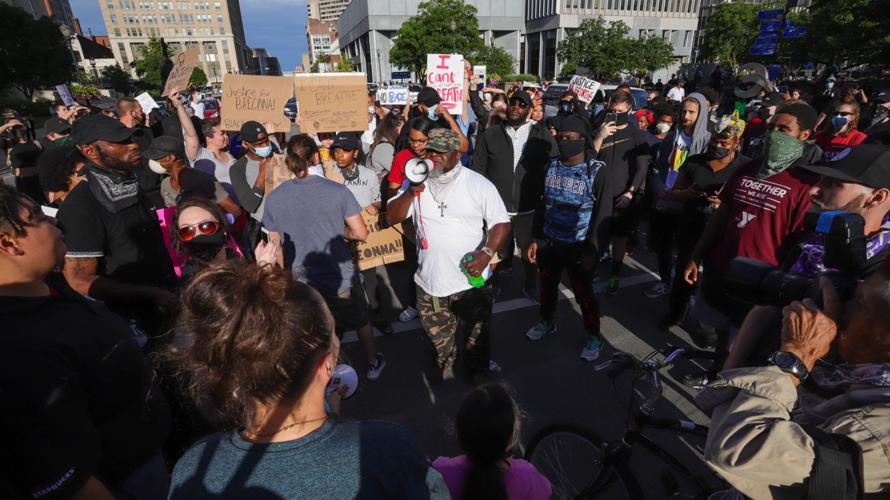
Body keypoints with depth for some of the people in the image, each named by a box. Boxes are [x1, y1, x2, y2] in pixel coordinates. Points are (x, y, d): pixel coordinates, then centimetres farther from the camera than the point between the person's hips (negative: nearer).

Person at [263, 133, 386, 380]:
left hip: (302, 283, 2)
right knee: (361, 321, 25)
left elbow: (276, 248, 0)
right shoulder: (337, 190, -15)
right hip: (342, 278, -1)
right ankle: (373, 363, 45)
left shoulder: (274, 198, -8)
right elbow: (361, 234, -13)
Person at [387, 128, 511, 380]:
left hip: (472, 281, -2)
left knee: (477, 341, 16)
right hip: (430, 283, 3)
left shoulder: (479, 184, -7)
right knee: (441, 344, 22)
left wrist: (486, 253, -23)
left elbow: (501, 223, -6)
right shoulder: (418, 182, 1)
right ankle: (446, 379, 51)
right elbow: (391, 218, -2)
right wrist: (411, 192, -19)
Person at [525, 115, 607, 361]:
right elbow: (542, 205, 9)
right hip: (549, 242, 5)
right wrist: (536, 238, 7)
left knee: (584, 294, 7)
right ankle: (547, 323, 44)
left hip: (578, 247, -4)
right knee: (546, 286, 19)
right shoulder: (551, 167, 3)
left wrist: (591, 248, -15)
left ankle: (594, 337, 29)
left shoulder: (596, 171, -10)